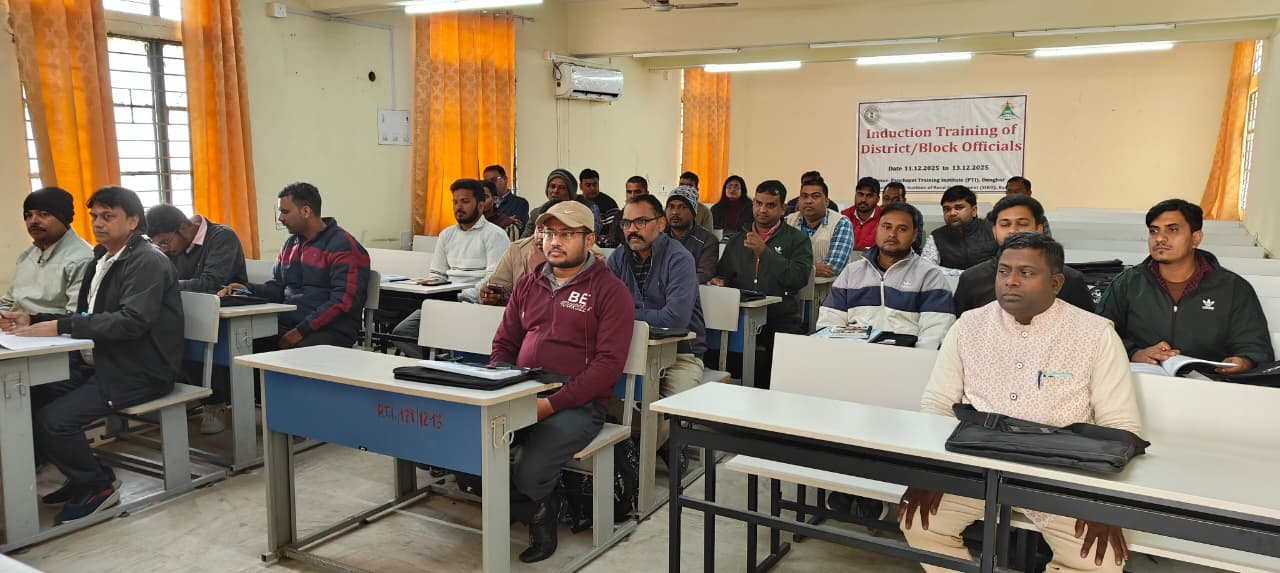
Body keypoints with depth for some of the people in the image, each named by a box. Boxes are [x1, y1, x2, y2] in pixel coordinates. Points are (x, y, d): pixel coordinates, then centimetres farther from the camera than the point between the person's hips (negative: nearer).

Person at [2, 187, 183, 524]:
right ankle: (80, 478, 15)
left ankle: (99, 486, 4)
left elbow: (133, 320, -25)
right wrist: (33, 322, 1)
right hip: (98, 365, 9)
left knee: (53, 418, -20)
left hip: (138, 373, -9)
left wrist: (61, 326, -26)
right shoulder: (103, 259, 16)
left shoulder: (148, 261, -13)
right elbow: (86, 316, 16)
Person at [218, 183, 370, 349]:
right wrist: (249, 290, 3)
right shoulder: (290, 244, 20)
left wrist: (301, 331, -20)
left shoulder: (343, 247, -8)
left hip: (329, 331, -7)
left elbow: (343, 301, -16)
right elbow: (277, 287, 24)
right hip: (286, 326, 7)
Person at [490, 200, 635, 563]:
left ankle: (543, 509, 9)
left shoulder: (610, 291, -3)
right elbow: (503, 343, 21)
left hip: (576, 404, -5)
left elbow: (608, 364, -12)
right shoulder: (528, 284, 17)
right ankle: (537, 505, 5)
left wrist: (552, 403, -19)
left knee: (529, 472, -29)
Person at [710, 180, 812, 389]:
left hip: (782, 324, -3)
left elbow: (799, 278, -8)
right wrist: (719, 281, 0)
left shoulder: (797, 240, 7)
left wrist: (765, 252, -11)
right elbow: (722, 275, 25)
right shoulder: (737, 241, 20)